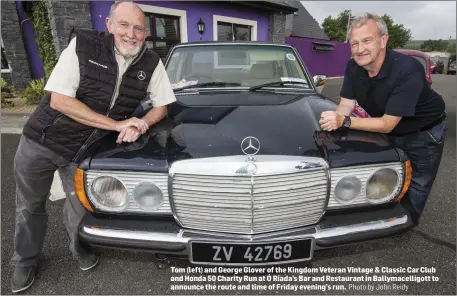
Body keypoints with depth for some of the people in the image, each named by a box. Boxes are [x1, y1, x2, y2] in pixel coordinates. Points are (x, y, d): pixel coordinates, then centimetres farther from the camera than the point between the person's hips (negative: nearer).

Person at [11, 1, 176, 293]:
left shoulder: (152, 63, -9)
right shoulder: (84, 45, -18)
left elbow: (162, 106, 1)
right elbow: (59, 100, -21)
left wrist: (140, 125, -20)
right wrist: (117, 124, -24)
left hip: (83, 151, 1)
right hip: (40, 142, 0)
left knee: (80, 206, 11)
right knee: (30, 206, 16)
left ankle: (81, 249, 44)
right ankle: (26, 260, 43)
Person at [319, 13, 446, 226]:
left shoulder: (407, 70, -36)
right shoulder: (353, 67, -19)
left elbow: (387, 124, -35)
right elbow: (346, 105, -14)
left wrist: (344, 122, -42)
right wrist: (336, 118, -37)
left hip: (424, 134, -4)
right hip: (390, 134, 5)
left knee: (415, 189, 11)